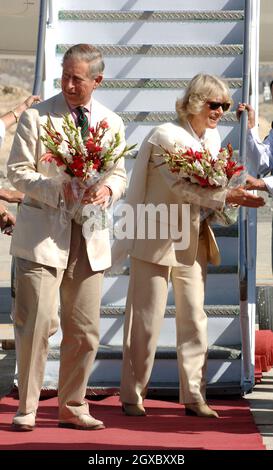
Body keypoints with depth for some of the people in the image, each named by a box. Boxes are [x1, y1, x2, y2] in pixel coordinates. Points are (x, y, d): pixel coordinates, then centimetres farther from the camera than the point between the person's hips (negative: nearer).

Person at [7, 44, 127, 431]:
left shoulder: (111, 123, 11)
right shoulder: (36, 117, -2)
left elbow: (120, 174, 15)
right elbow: (18, 170, -4)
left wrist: (107, 189, -9)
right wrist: (58, 190, -18)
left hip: (90, 239, 4)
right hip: (43, 233, -4)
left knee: (84, 330, 8)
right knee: (36, 323, -9)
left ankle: (73, 408, 20)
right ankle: (26, 409, 2)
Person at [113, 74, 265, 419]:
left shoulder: (212, 138, 9)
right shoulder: (166, 136, -13)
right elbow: (181, 186, -23)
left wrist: (230, 192, -6)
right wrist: (227, 197, -31)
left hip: (192, 242, 7)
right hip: (156, 241, -7)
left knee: (194, 318, 5)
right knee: (146, 320, -1)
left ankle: (194, 396, 11)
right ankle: (132, 396, 9)